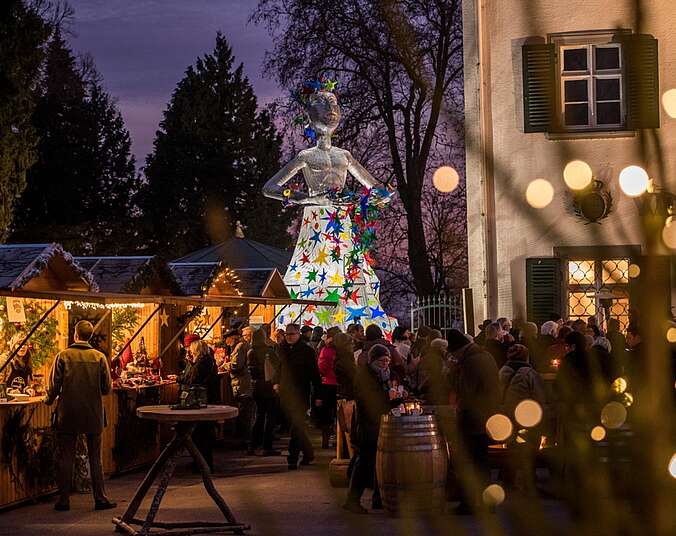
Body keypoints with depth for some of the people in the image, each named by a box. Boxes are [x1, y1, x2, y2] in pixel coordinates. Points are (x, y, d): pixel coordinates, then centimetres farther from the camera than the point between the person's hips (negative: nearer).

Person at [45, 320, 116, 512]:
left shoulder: (63, 356, -8)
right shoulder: (99, 357, -4)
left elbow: (54, 386, -6)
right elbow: (107, 388, -2)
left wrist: (49, 400, 14)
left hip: (68, 415, -1)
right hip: (93, 415, 1)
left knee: (66, 457, 7)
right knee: (95, 458, 9)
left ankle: (64, 499, 8)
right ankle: (100, 497, 8)